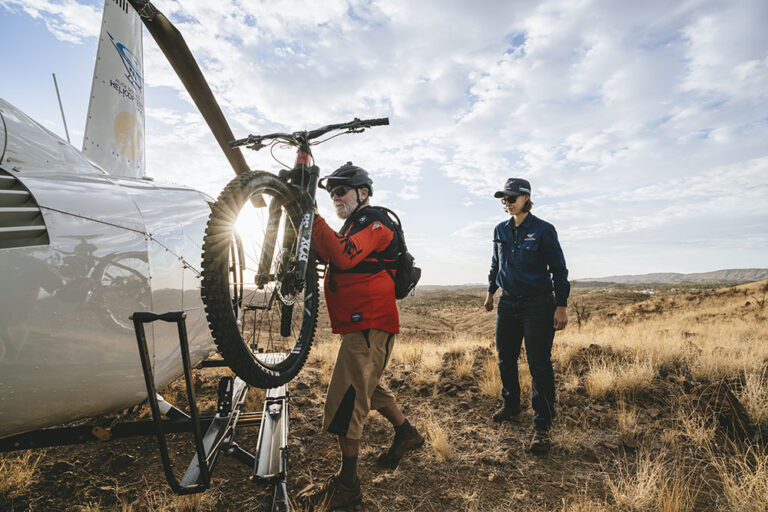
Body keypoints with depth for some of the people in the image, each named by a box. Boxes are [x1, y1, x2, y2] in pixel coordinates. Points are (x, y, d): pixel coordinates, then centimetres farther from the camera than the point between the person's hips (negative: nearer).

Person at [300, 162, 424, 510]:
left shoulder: (374, 223, -11)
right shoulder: (354, 225, 22)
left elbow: (343, 256, -29)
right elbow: (328, 254, 8)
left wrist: (312, 217, -27)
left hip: (370, 325, -11)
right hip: (361, 324, 11)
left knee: (346, 399, -8)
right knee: (368, 386, 24)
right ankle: (406, 434, 42)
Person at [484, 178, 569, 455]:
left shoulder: (543, 230, -7)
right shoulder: (501, 230, 8)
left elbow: (559, 269, -6)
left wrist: (561, 305, -10)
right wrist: (491, 291, 23)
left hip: (538, 305, -5)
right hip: (508, 304, 6)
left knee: (539, 364, -5)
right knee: (505, 360, 13)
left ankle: (542, 427, 5)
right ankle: (512, 406, 35)